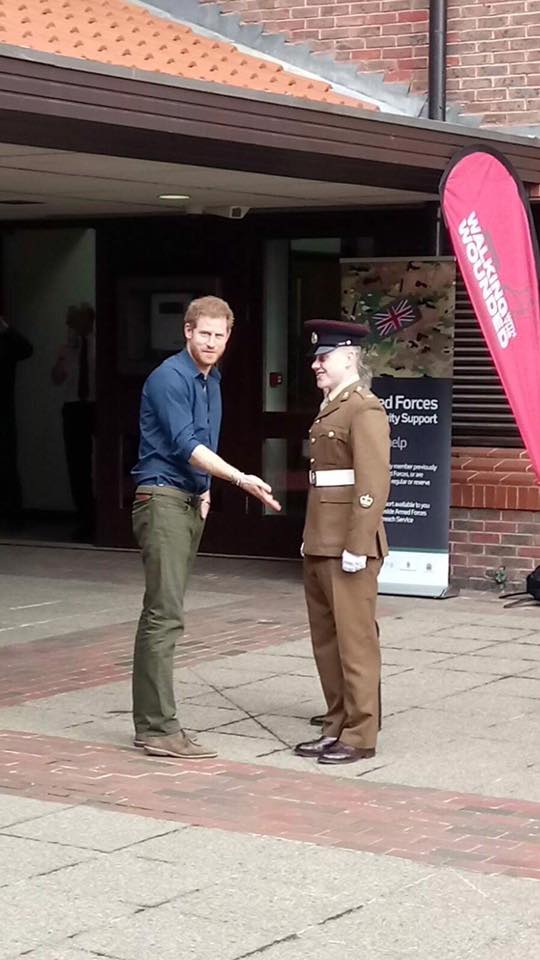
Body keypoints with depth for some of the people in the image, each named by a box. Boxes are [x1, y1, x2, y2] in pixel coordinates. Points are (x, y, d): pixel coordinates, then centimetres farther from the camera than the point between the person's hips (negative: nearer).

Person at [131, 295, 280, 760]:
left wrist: (204, 491, 12)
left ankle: (152, 720, 14)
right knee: (165, 615, -12)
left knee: (164, 612, 10)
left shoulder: (211, 381, 16)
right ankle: (159, 728, -12)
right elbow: (184, 443, -20)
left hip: (190, 501, 9)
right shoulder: (169, 378, -12)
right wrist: (242, 480, -26)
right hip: (163, 499, -9)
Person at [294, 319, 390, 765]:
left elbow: (373, 482, -18)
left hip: (348, 546, -9)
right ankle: (338, 725, 21)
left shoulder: (365, 409, -11)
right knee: (326, 639, 13)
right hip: (320, 544, 9)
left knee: (355, 639, -3)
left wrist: (357, 545, -21)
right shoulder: (329, 409, 18)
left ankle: (361, 734, 3)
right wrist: (312, 539, 17)